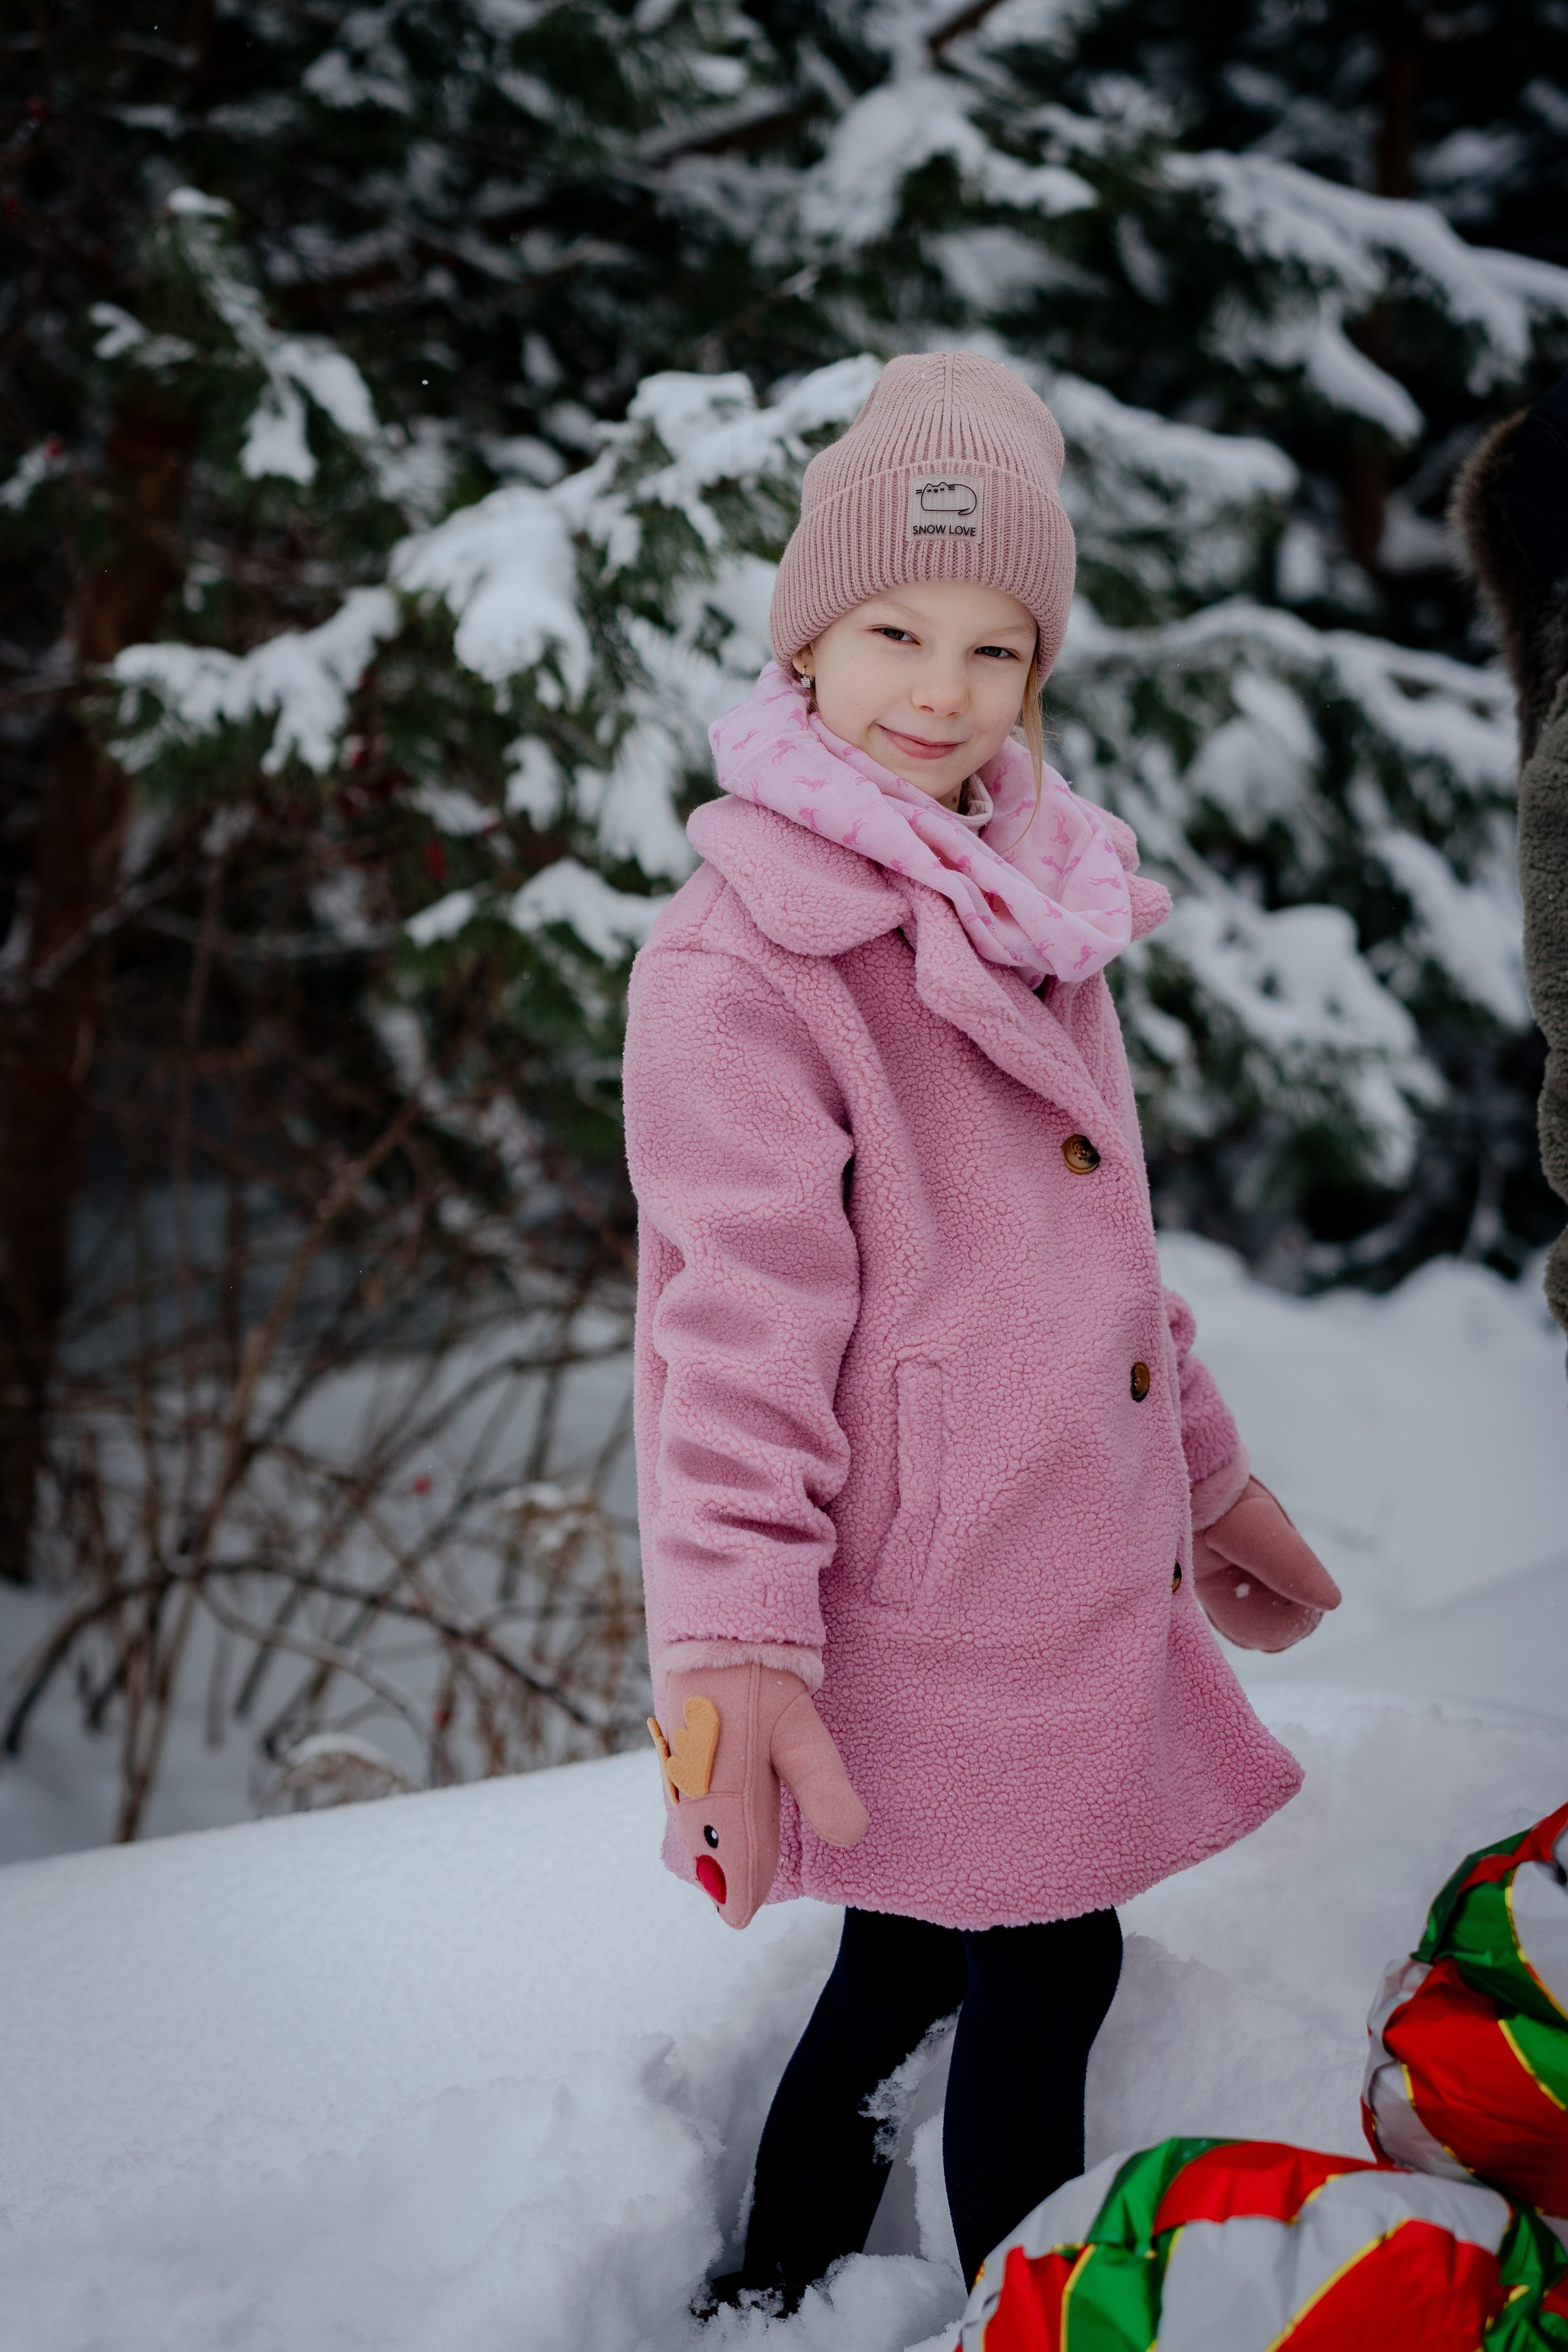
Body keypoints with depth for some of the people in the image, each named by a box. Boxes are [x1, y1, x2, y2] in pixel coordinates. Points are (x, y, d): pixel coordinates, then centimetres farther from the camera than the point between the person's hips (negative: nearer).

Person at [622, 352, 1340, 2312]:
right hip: (930, 1595, -8)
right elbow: (735, 1308, -23)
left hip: (1067, 1553, 8)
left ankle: (783, 2276, 39)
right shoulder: (739, 956, -16)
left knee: (919, 1942, 20)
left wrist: (1203, 1474, 24)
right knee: (1042, 1971, 3)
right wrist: (735, 1634, -29)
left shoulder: (1028, 905, 11)